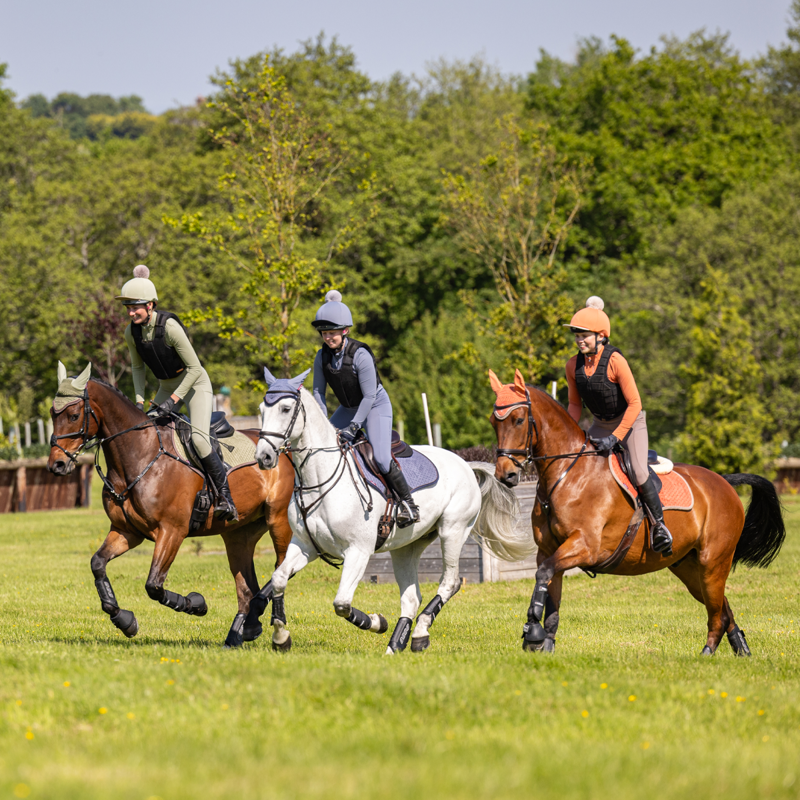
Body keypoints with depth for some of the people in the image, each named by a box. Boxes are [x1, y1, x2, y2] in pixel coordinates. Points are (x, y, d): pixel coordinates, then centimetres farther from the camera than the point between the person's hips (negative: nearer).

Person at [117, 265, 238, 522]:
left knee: (198, 438, -24)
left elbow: (194, 368, -23)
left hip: (194, 383, -7)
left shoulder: (170, 327, -28)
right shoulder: (131, 332, -8)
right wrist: (139, 401, -1)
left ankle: (226, 498, -14)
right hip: (166, 385, 7)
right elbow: (138, 366, 10)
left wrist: (174, 400, -25)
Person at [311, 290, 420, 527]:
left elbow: (369, 395, -25)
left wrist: (353, 426, -27)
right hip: (348, 408, 6)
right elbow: (319, 391, -2)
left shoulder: (360, 355, -28)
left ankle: (407, 502, -8)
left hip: (376, 406, -6)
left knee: (381, 457, -21)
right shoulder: (322, 356, -11)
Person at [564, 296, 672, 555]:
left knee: (639, 473, -24)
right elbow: (574, 404, 8)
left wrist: (615, 438, -26)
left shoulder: (615, 361, -24)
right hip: (600, 424, 6)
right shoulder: (574, 366, -6)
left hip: (630, 421, -6)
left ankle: (659, 524, -7)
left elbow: (634, 403, -23)